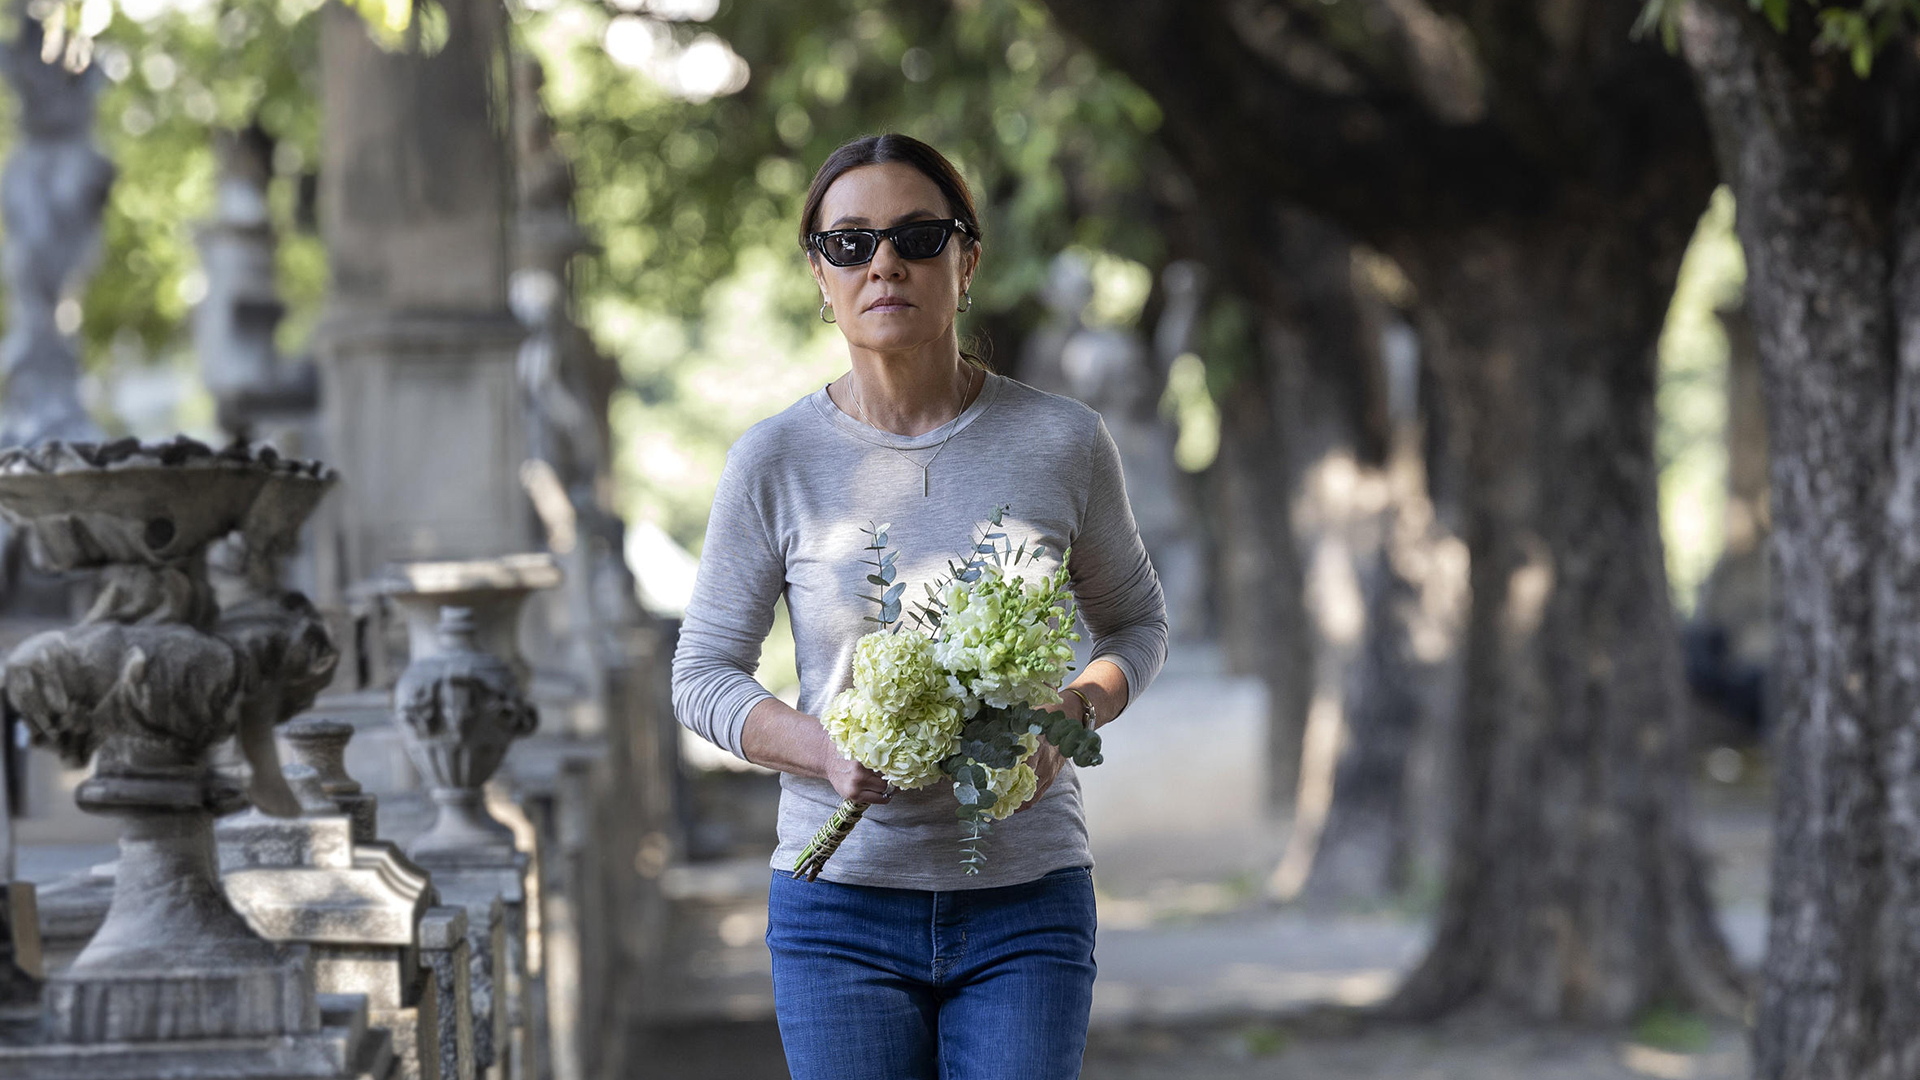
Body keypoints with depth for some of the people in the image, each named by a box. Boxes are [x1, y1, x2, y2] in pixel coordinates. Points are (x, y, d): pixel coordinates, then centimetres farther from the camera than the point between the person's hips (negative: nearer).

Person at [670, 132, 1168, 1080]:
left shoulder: (1062, 443, -1)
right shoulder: (775, 460, -2)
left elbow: (1136, 624, 13)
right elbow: (703, 674, 5)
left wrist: (1068, 718, -9)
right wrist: (824, 752, -16)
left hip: (1026, 906, 0)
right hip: (842, 906, 0)